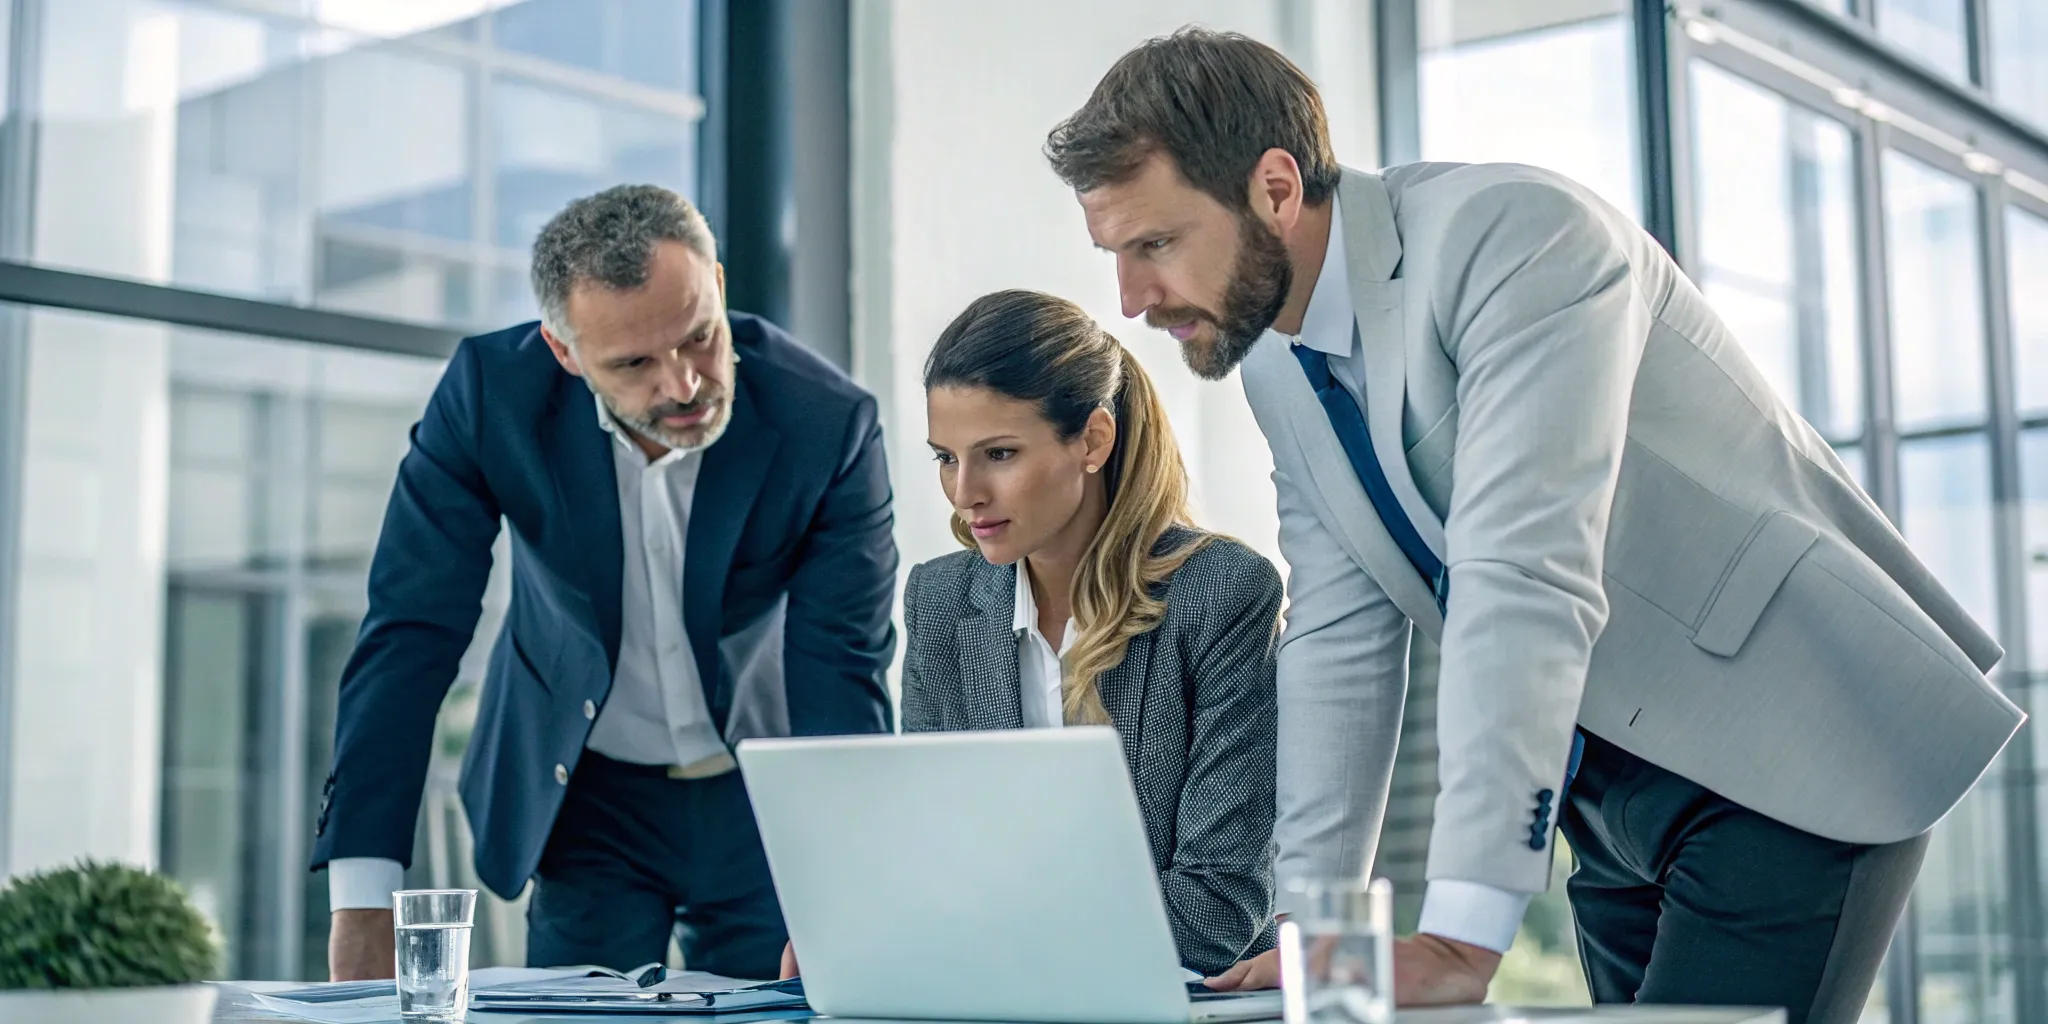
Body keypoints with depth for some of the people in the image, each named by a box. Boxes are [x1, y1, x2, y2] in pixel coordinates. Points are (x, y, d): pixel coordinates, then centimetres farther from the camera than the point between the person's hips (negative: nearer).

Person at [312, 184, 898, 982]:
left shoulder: (827, 422, -24)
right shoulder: (490, 390, -20)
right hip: (585, 794, 1)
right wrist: (363, 900, -23)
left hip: (767, 797, 0)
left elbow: (842, 676, -21)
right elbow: (413, 634, -17)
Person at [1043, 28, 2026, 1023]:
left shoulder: (1511, 235, -22)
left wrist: (1456, 941, -35)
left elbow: (1526, 580, -31)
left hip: (1789, 759, -7)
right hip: (1610, 791, 7)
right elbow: (1339, 643, 5)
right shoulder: (1275, 364, 3)